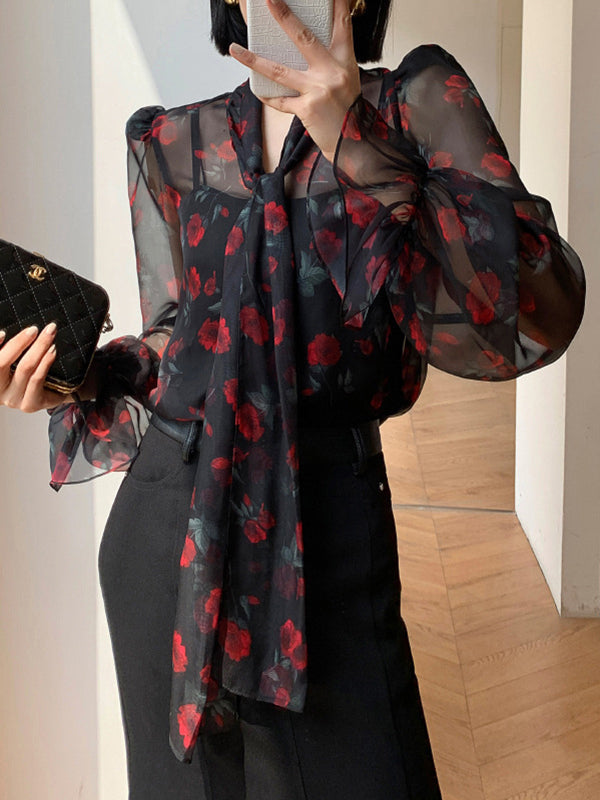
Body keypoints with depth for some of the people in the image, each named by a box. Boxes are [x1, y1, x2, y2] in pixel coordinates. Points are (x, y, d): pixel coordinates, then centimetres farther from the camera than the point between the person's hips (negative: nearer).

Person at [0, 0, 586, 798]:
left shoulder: (418, 102, -4)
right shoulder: (172, 143, 6)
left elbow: (541, 317, -17)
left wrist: (363, 154, -26)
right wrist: (81, 379, -6)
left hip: (328, 517, -2)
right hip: (170, 517, 3)